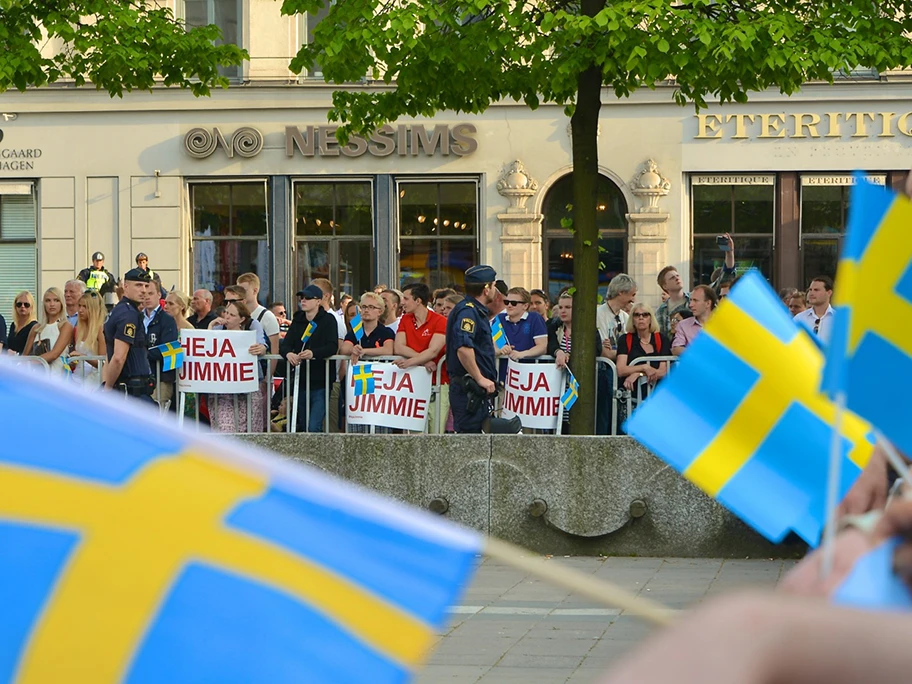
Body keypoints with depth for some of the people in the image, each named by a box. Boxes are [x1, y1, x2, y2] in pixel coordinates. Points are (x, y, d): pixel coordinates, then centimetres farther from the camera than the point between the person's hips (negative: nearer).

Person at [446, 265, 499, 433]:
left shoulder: (478, 311, 19)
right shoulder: (467, 311, -15)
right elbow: (463, 348, -29)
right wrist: (480, 378, -24)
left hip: (478, 389, 11)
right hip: (469, 391, -11)